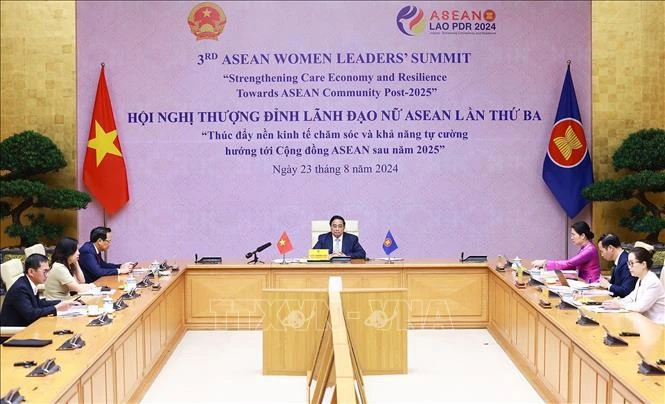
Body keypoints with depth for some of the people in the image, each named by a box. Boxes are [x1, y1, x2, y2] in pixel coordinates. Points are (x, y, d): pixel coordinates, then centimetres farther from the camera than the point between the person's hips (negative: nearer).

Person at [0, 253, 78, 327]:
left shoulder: (27, 284, 3)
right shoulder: (20, 288, -21)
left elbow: (39, 303, 16)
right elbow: (30, 314, -29)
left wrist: (62, 302, 5)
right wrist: (56, 308, -24)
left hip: (24, 326, 8)